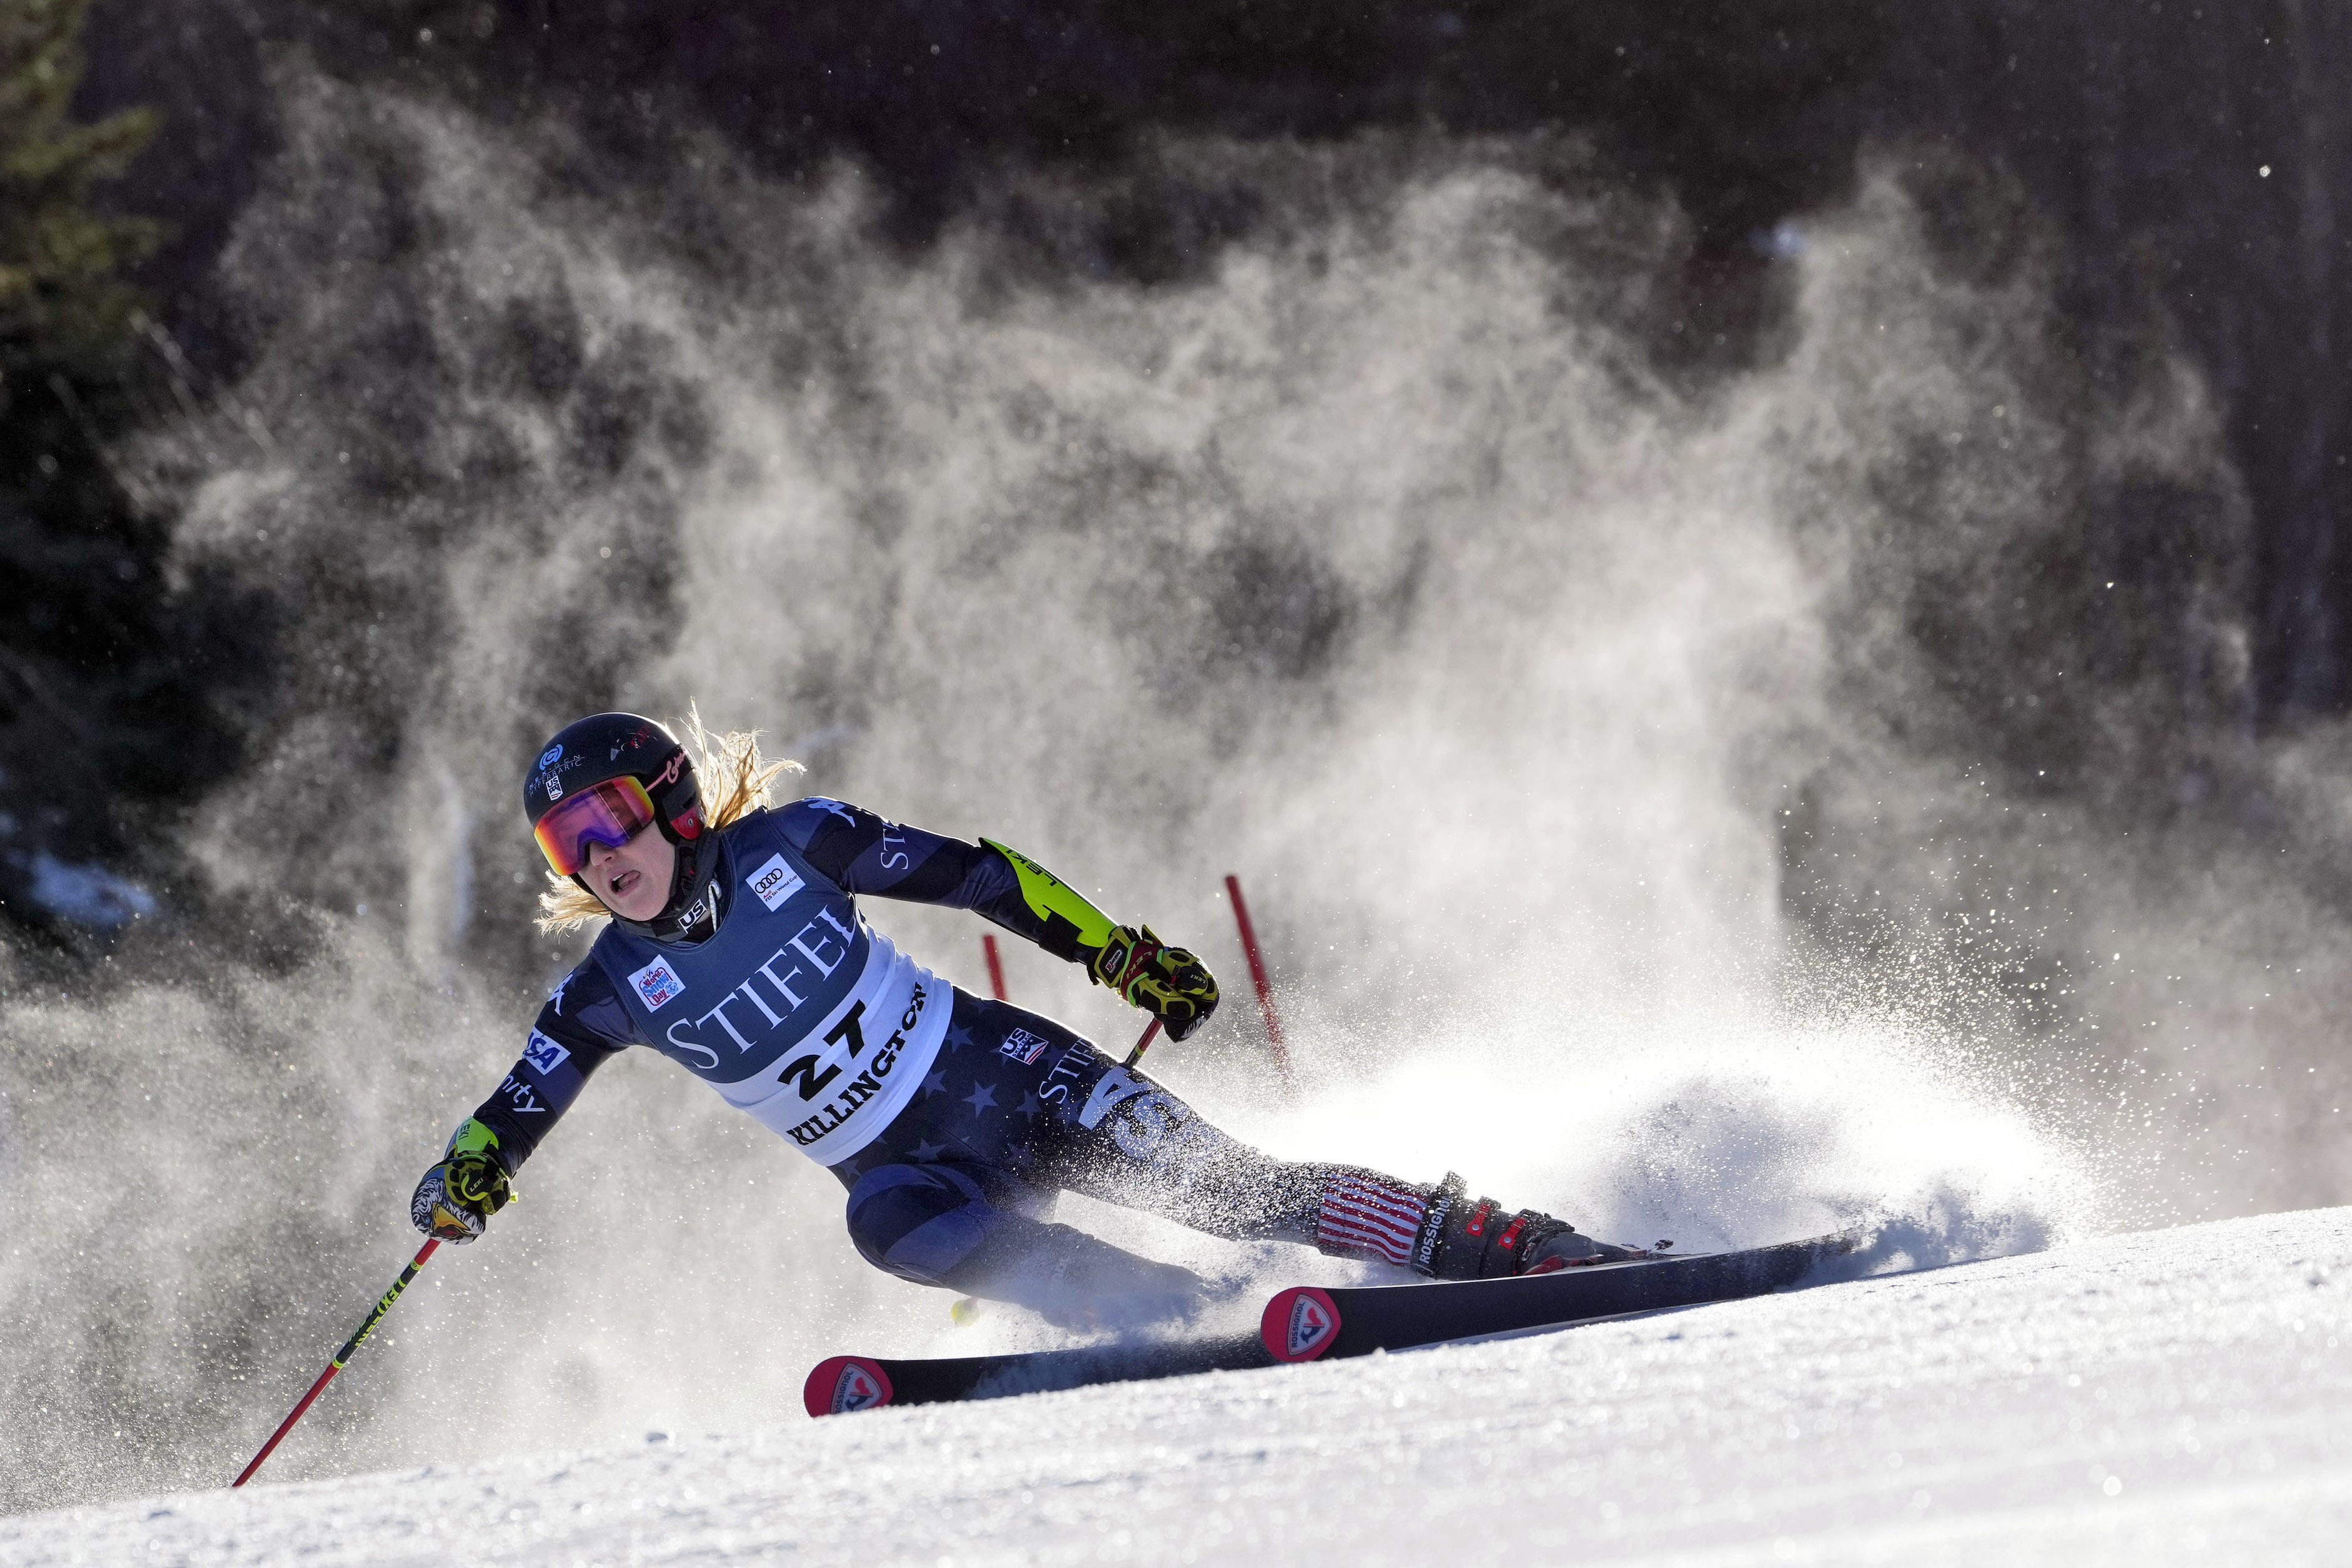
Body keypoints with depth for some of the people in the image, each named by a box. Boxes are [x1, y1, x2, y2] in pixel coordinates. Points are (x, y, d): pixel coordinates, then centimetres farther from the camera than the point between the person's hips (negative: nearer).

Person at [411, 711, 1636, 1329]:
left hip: (997, 1071, -1)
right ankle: (1191, 1320, -34)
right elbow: (517, 1107, 1)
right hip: (909, 1163, 1)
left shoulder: (787, 847, -8)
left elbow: (971, 875, -2)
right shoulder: (613, 992, -3)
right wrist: (467, 1176, -21)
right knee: (891, 1225, -34)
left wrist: (1115, 950, -6)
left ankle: (1506, 1245, -14)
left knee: (1209, 1179, -18)